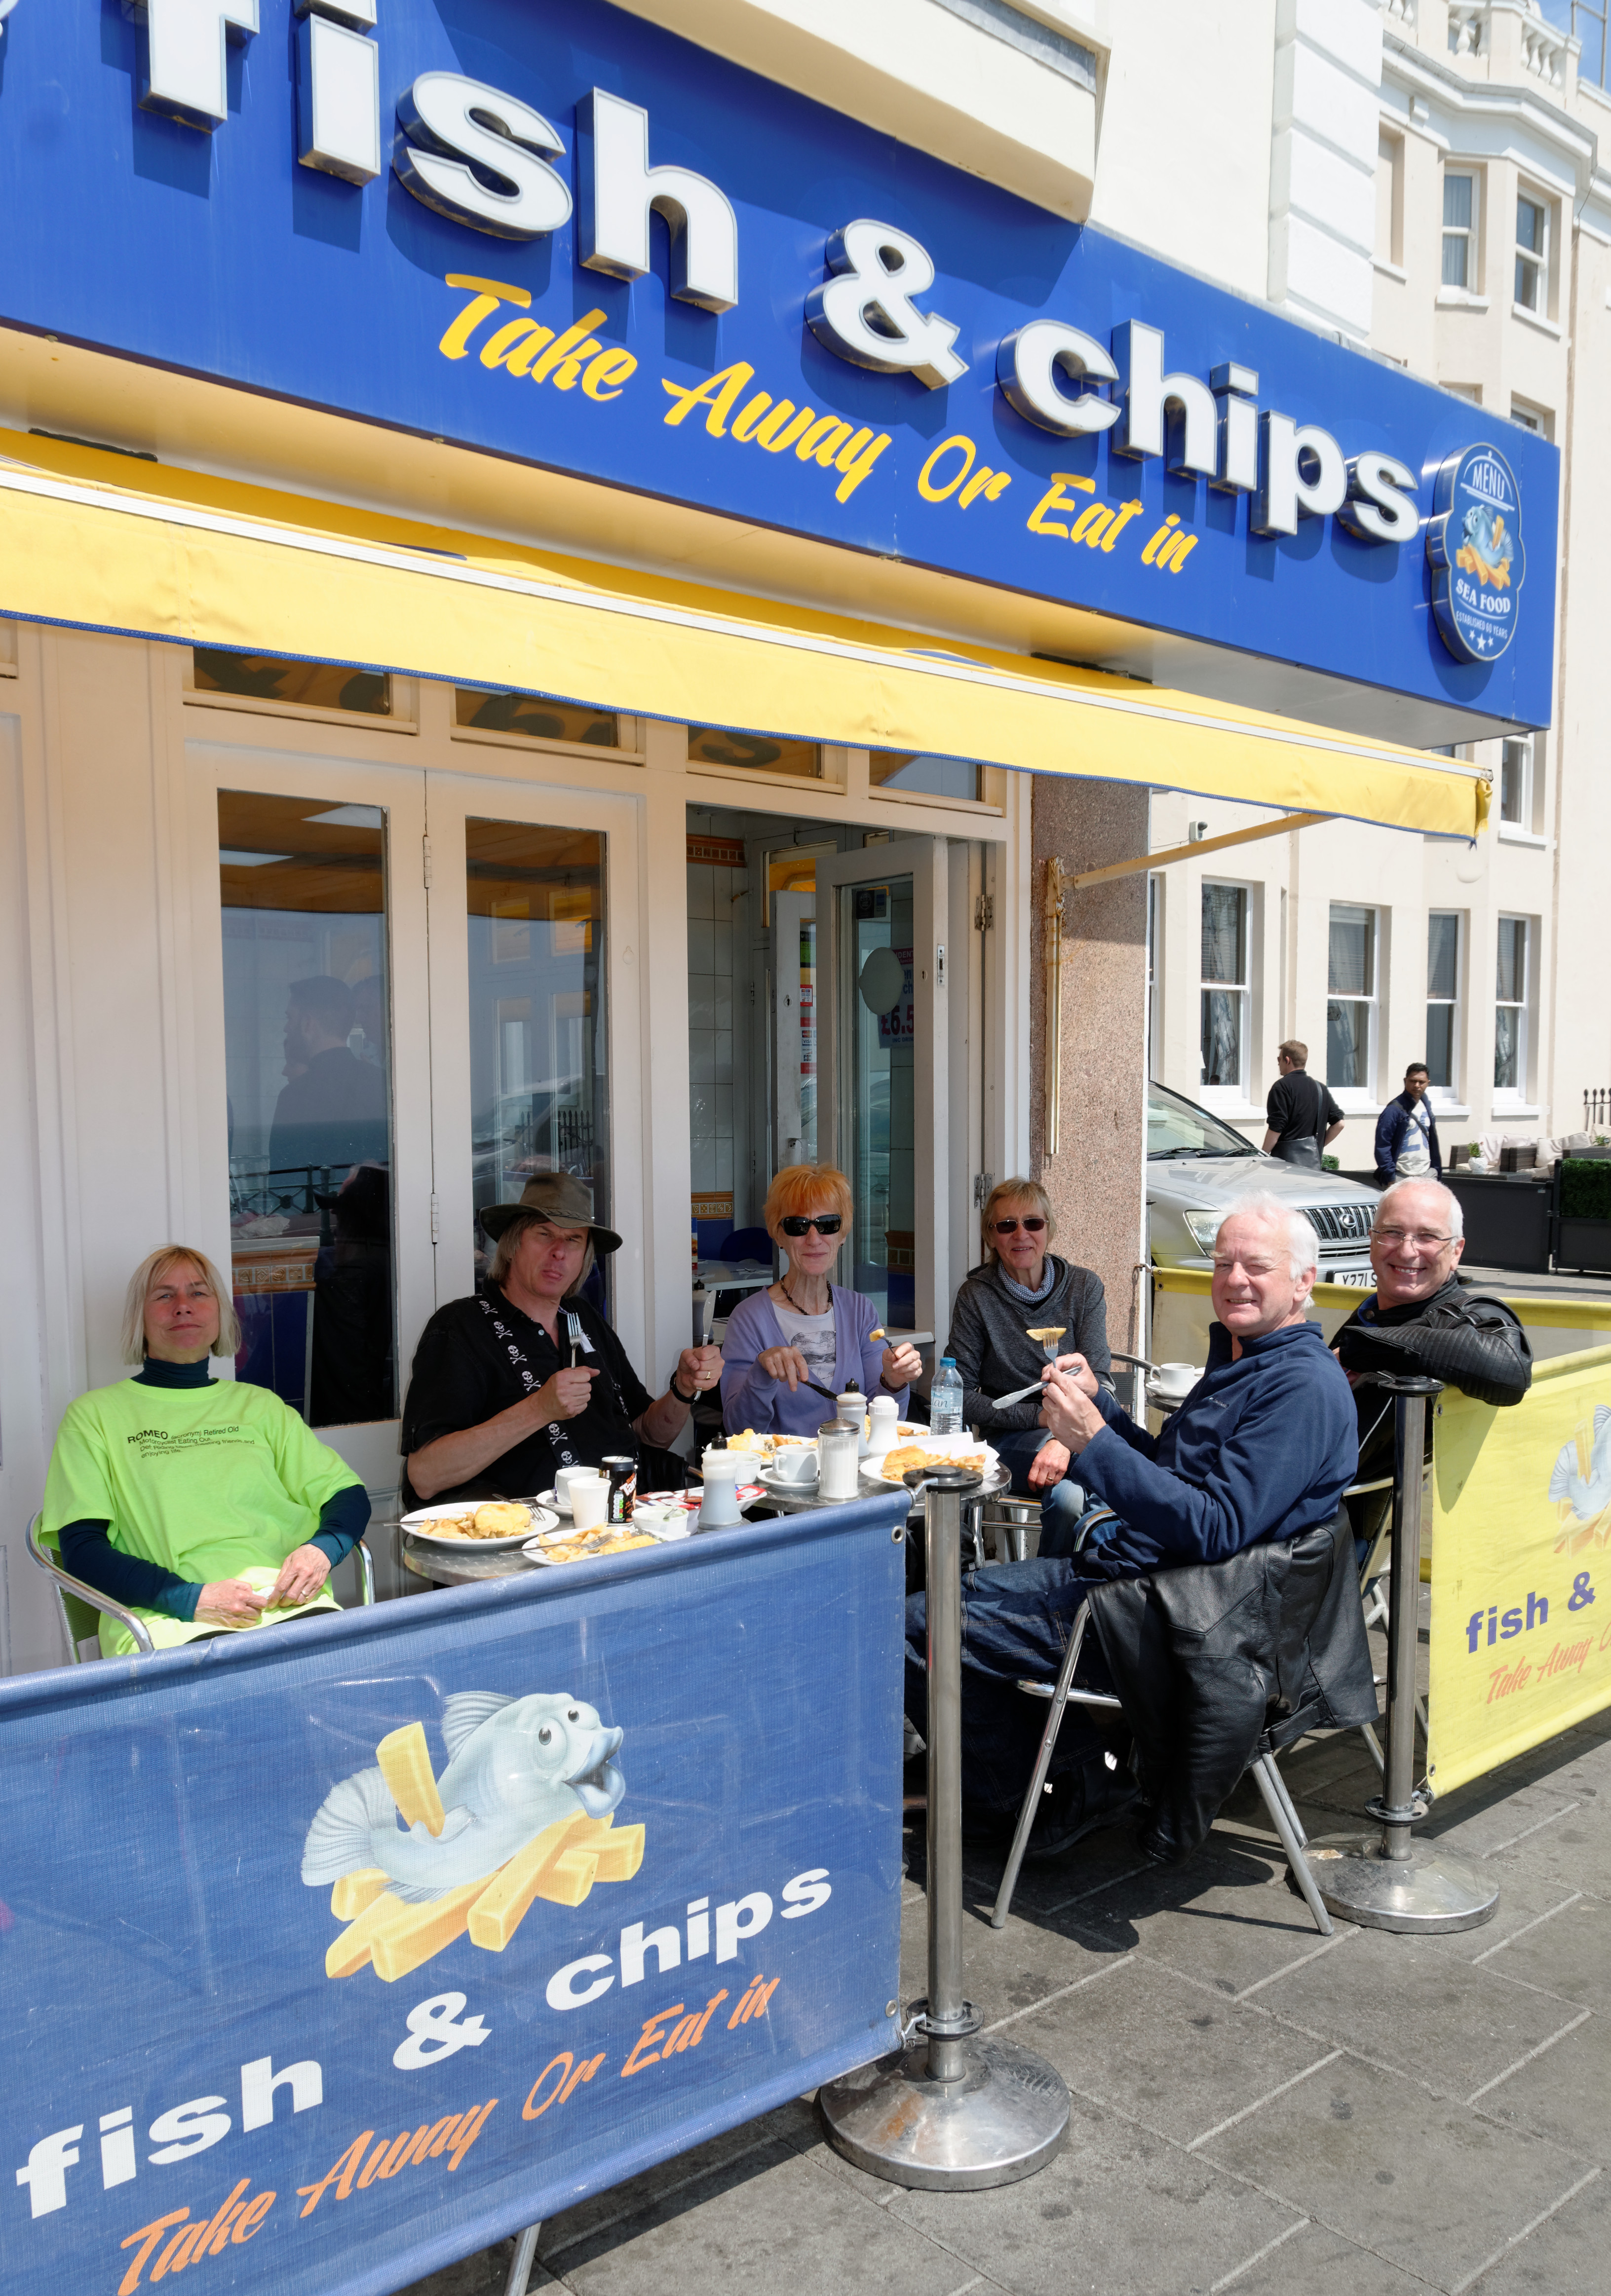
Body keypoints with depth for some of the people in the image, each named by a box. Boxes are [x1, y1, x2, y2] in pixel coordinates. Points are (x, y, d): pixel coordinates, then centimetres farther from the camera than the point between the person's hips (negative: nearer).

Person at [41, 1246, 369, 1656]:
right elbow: (81, 1550, 4)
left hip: (289, 1607, 2)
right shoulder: (96, 1414, 14)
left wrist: (322, 1549, -3)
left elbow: (349, 1495, 22)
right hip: (168, 1622, -2)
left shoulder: (259, 1405, 24)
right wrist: (191, 1598, -12)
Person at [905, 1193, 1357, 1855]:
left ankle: (1067, 1798, 5)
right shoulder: (1240, 1361, 14)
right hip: (1119, 1567, 11)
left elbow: (1214, 1530, -26)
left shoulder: (1304, 1386, -18)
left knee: (921, 1628, -10)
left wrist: (1093, 1442, -28)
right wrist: (1098, 1403, 7)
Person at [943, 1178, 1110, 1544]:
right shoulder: (976, 1297, 0)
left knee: (1069, 1495, -34)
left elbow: (1099, 1381, -5)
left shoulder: (1084, 1287, 4)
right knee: (1069, 1493, -33)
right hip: (1012, 1439, -1)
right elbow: (961, 1396, -1)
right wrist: (1040, 1416, -11)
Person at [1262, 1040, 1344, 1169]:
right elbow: (1339, 1123, 12)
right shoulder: (1320, 1088, 13)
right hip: (1314, 1161, 7)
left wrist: (1263, 1156, -6)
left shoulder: (1282, 1087, -8)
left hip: (1288, 1159, -7)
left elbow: (1276, 1128, -15)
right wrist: (1319, 1146, 18)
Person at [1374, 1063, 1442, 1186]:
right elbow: (1382, 1146, -13)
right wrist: (1390, 1178, -17)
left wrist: (1437, 1171, 15)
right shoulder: (1394, 1110, -10)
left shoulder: (1426, 1106, 14)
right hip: (1402, 1177, -7)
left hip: (1427, 1176, 7)